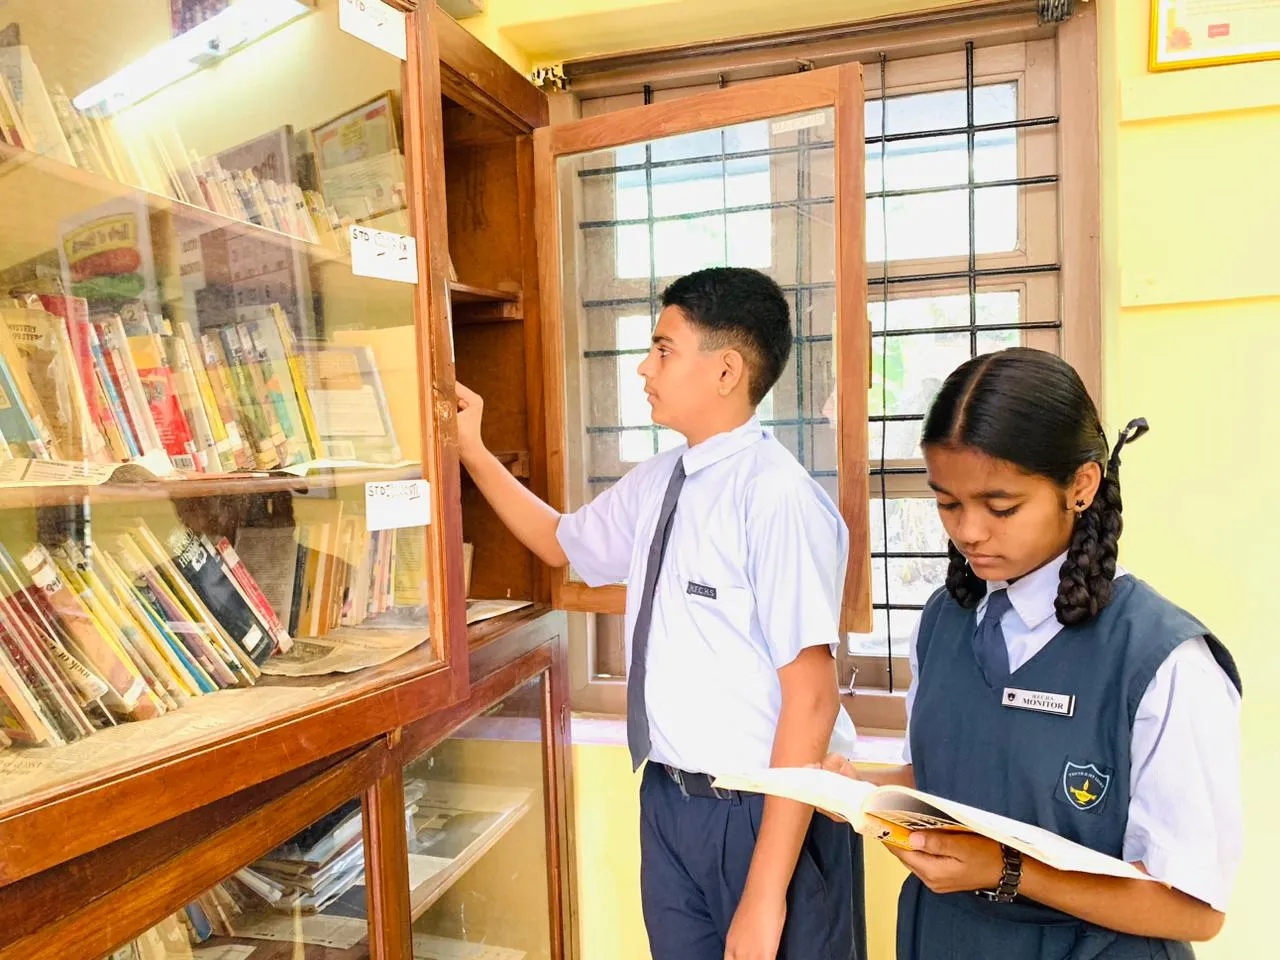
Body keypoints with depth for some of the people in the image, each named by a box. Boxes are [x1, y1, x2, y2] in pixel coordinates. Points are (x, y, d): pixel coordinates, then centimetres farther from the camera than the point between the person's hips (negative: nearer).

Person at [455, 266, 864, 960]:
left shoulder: (779, 498, -21)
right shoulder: (653, 484, 3)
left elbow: (810, 699, -22)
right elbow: (561, 542, 22)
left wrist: (765, 893, -19)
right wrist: (473, 453, 15)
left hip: (765, 815, -7)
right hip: (667, 798, 7)